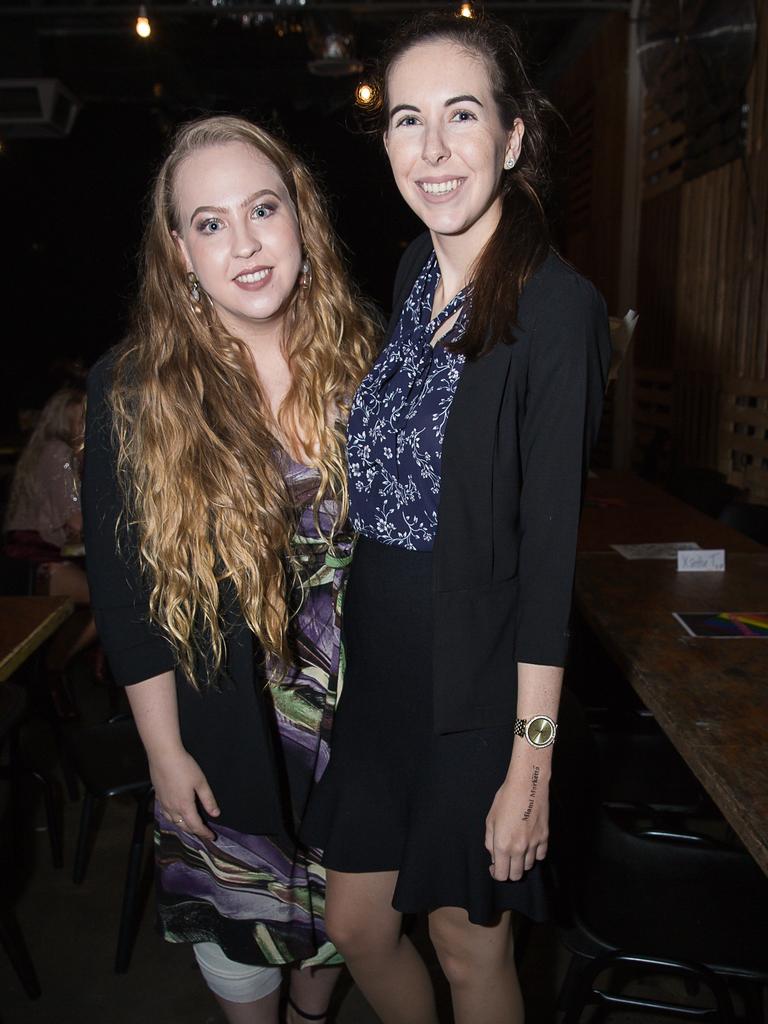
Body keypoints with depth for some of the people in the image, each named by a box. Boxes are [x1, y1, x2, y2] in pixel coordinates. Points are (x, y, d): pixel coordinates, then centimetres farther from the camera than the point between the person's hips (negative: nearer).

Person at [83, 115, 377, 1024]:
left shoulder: (359, 362, -7)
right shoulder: (133, 391, -14)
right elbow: (126, 591, -10)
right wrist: (164, 753, -8)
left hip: (356, 710, 3)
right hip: (225, 727, -2)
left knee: (336, 905, 25)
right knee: (239, 915, 21)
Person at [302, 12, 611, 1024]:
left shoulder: (557, 307, -18)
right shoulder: (412, 275, 4)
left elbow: (548, 551, -18)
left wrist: (531, 763, -15)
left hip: (478, 686, -6)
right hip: (377, 671, 7)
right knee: (356, 924, 22)